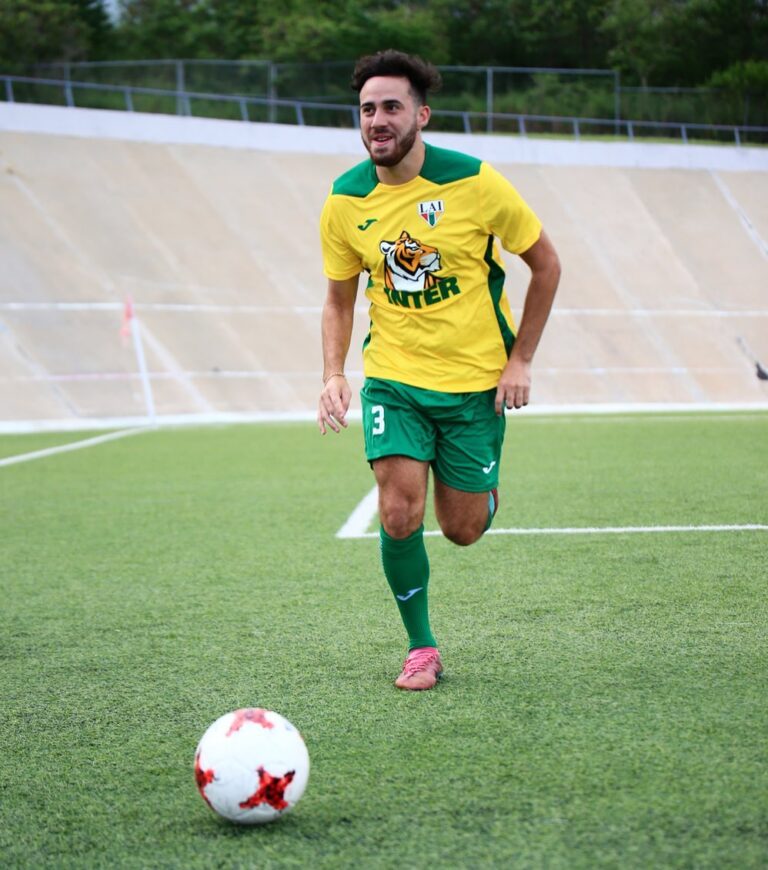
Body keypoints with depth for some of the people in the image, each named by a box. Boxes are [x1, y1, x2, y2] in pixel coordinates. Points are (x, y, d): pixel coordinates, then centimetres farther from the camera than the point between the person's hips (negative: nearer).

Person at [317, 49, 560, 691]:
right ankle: (421, 648, 7)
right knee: (399, 515, -14)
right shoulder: (345, 202, -6)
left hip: (476, 379, -1)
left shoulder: (475, 183, -14)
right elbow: (339, 300, 8)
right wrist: (334, 376, -9)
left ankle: (481, 491, 41)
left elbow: (545, 264, -2)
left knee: (462, 531, 3)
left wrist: (520, 360, -5)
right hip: (393, 378, 1)